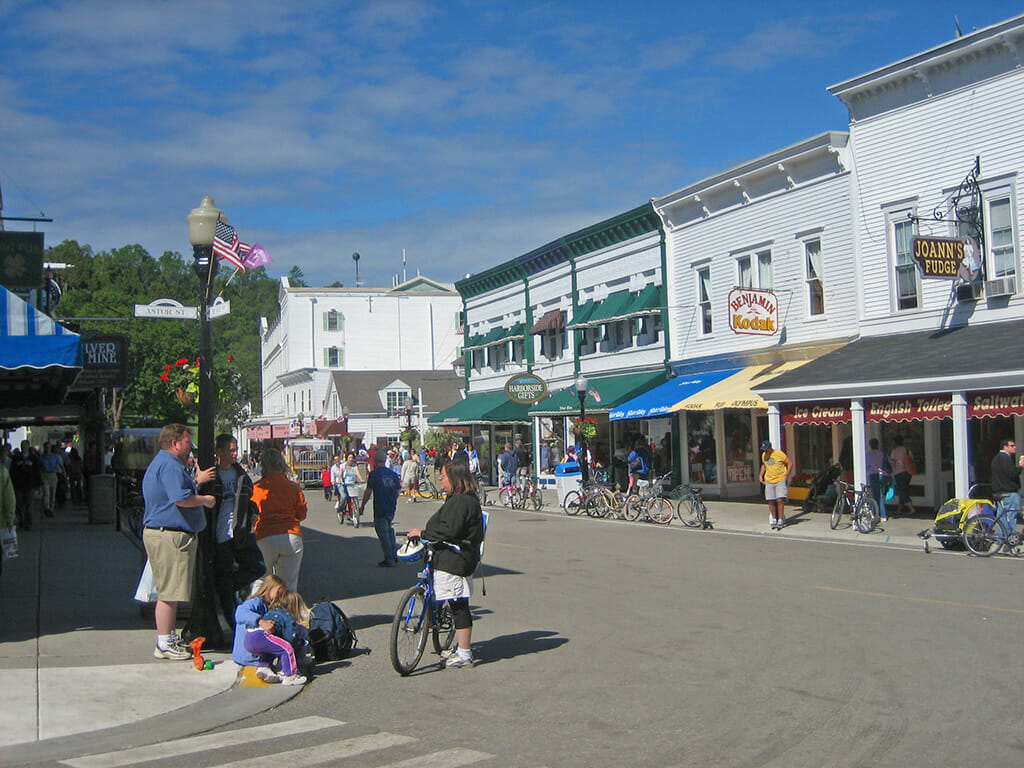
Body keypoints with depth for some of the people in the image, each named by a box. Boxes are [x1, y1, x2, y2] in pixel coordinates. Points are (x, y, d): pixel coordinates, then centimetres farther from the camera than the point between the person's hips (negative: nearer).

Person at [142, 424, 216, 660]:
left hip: (161, 533, 12)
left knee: (170, 592, 17)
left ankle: (170, 639, 24)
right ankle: (164, 645, -1)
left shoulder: (161, 463, 20)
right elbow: (181, 499, -27)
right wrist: (205, 500, -11)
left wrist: (196, 481, 31)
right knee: (169, 592, -6)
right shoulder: (170, 465, -16)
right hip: (171, 536, -12)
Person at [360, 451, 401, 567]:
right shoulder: (393, 474, 8)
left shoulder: (374, 474, -8)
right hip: (391, 509, 6)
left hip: (380, 509, -6)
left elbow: (368, 491, -10)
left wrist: (362, 505, 0)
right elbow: (398, 491, 11)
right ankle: (394, 556, 19)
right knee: (389, 530, 22)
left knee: (383, 533, 0)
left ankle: (389, 560, 1)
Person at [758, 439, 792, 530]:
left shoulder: (779, 454, -10)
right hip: (769, 481, 5)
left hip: (780, 481, -5)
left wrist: (787, 475, -10)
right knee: (771, 502, 2)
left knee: (780, 500, -14)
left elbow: (790, 463, -4)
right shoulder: (763, 455, 8)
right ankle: (774, 519, 19)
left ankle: (780, 520, -4)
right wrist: (761, 475, 15)